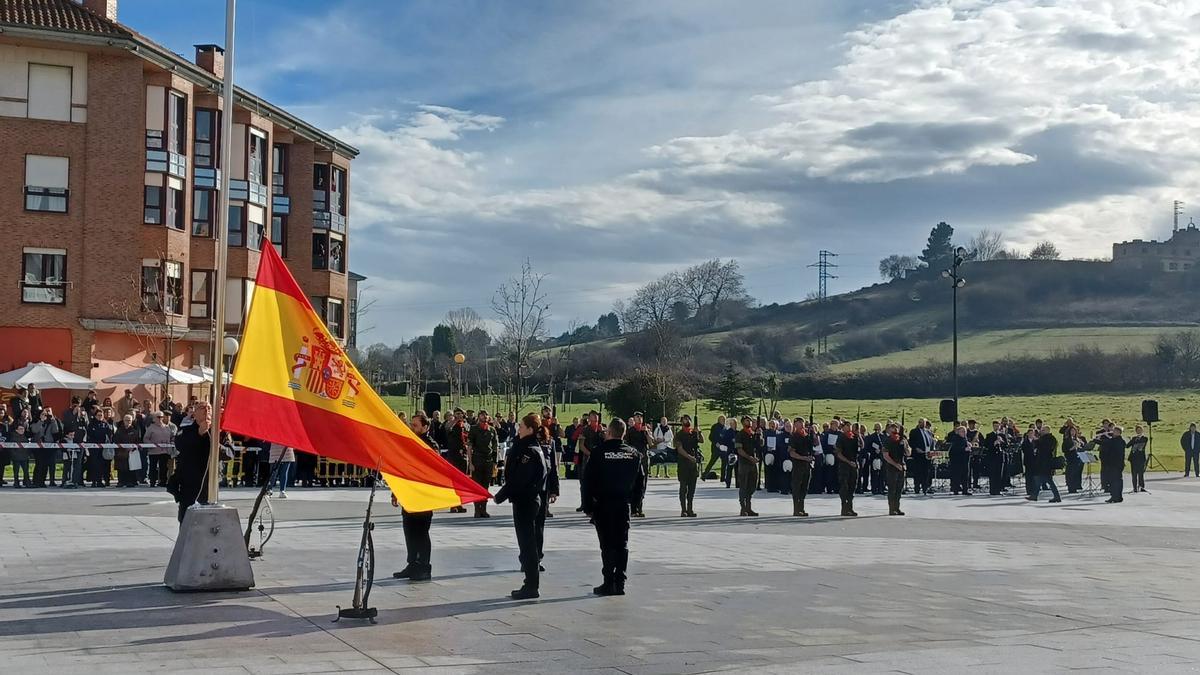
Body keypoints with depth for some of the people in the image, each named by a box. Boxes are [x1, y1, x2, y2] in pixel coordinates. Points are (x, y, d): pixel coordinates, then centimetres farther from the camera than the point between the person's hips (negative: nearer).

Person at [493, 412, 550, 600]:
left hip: (525, 501, -10)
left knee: (527, 542, -4)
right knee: (527, 542, 15)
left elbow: (519, 480, -22)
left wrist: (501, 495, -16)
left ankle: (531, 587, 1)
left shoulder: (530, 452, -18)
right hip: (526, 500, 10)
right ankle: (530, 584, 22)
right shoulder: (524, 447, 13)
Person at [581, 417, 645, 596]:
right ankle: (619, 583, 9)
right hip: (624, 505, 3)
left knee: (607, 544, 0)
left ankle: (609, 583, -2)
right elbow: (640, 480, 8)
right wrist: (633, 500, 14)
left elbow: (587, 482, -7)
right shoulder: (634, 454, 4)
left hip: (603, 506, -3)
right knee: (622, 544, 8)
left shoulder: (599, 453, -8)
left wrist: (587, 506, 0)